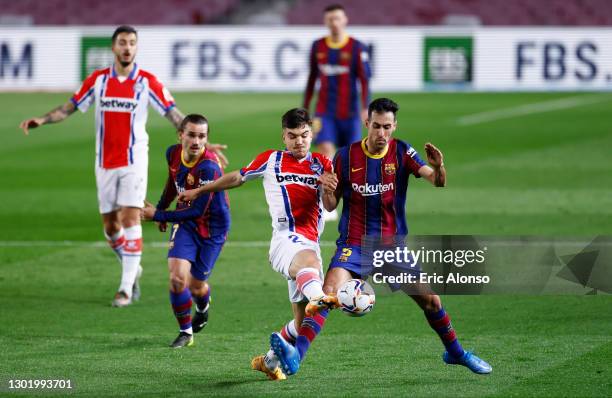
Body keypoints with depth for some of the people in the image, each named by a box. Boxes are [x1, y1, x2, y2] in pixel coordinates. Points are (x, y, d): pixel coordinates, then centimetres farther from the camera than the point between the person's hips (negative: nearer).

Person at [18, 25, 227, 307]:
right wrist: (41, 120, -7)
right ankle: (132, 269, 30)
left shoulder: (147, 82, -4)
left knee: (130, 218, -13)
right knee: (110, 225, 6)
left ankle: (127, 287, -13)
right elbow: (69, 108, 8)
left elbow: (173, 114, -5)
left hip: (133, 160, -3)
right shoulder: (98, 80, 3)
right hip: (105, 163, 3)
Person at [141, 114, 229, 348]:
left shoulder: (209, 167, -31)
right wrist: (161, 207, 27)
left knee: (195, 286, 6)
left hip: (211, 228, -4)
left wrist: (158, 215, -22)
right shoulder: (173, 153, -10)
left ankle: (203, 306, 45)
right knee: (177, 277, -16)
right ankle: (186, 332, 4)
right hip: (185, 223, 4)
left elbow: (197, 210, -28)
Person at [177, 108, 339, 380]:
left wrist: (330, 188, -14)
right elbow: (238, 178, 27)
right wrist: (199, 191, 34)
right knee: (309, 260, -43)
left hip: (311, 242, 5)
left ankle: (271, 360, 26)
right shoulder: (270, 160, 12)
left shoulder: (322, 164, 18)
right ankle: (317, 297, -77)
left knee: (304, 322, 4)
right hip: (286, 237, -5)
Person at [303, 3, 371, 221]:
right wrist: (305, 108, 15)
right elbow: (312, 78, 15)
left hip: (349, 113, -1)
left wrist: (365, 108, -19)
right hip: (324, 113, 2)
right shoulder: (318, 46, 6)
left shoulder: (357, 48, -4)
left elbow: (364, 80, -8)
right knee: (326, 151, -16)